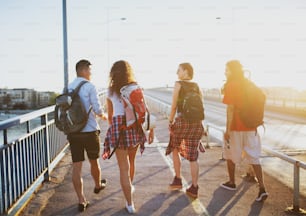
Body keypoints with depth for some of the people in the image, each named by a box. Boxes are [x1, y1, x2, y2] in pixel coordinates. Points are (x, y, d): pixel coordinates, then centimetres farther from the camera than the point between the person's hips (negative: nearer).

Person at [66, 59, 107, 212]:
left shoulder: (68, 88, 8)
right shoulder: (89, 86, -9)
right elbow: (98, 109, -10)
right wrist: (104, 116, 10)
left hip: (72, 132, 4)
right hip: (90, 131, -4)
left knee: (76, 166, 3)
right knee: (94, 161, 18)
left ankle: (81, 200, 3)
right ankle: (98, 185, 41)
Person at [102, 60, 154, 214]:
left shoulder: (111, 91, 6)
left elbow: (110, 115, 14)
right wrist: (151, 129, 3)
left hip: (118, 127, -2)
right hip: (135, 127, 2)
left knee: (123, 167, 4)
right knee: (131, 161, 26)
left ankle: (130, 204, 5)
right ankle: (130, 187, 49)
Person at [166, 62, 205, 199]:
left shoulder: (178, 84, -4)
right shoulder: (197, 86, 11)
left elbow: (174, 106, -6)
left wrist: (170, 121, 3)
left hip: (182, 121, -4)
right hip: (197, 122, 4)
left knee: (175, 149, 20)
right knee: (193, 156, 8)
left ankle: (177, 180, 22)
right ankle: (194, 188, 9)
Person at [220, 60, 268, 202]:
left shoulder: (231, 86, -11)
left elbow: (230, 108, -16)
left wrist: (227, 130, -14)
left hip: (236, 128, -5)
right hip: (251, 127, 6)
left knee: (230, 155, 14)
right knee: (254, 158, 7)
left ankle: (231, 183, 28)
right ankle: (262, 189, 0)